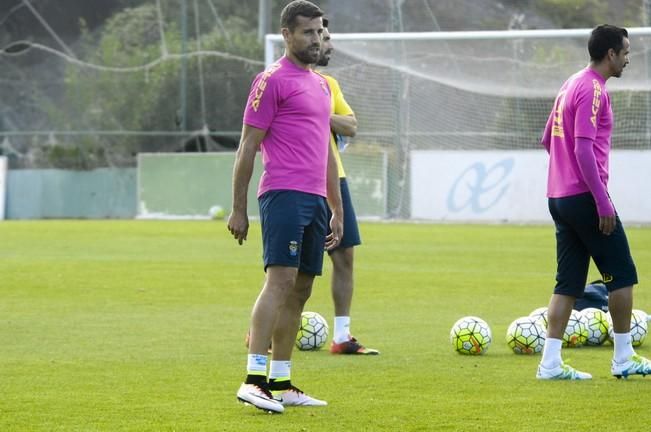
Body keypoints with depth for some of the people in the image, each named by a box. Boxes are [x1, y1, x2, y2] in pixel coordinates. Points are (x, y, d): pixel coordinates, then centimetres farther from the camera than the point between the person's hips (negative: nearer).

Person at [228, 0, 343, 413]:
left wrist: (337, 210, 24)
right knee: (280, 280, -18)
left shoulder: (321, 85, 22)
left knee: (300, 290, 6)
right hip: (284, 194, -8)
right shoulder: (273, 81, -3)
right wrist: (239, 209, -8)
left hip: (315, 200, 8)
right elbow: (248, 146, -5)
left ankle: (281, 383, 9)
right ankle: (255, 378, -24)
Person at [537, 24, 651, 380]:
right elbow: (584, 148, -21)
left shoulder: (571, 85, 16)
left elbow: (547, 139, 24)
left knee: (569, 282, 7)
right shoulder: (593, 89, -13)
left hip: (559, 198, 9)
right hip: (585, 198, -9)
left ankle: (551, 363, 2)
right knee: (622, 274, 1)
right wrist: (603, 202, -21)